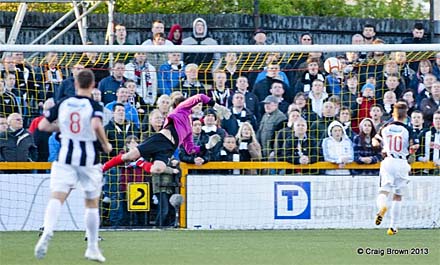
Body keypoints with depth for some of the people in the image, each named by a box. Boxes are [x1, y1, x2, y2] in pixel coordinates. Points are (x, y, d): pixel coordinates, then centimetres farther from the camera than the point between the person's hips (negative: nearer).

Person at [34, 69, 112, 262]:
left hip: (65, 157, 1)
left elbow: (42, 125, 7)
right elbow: (96, 125, -23)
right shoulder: (94, 106, -3)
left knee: (56, 197, -12)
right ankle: (92, 248, 19)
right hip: (89, 158, -1)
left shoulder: (63, 104, 7)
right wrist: (106, 145, -8)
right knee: (92, 203, 14)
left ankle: (47, 233, -41)